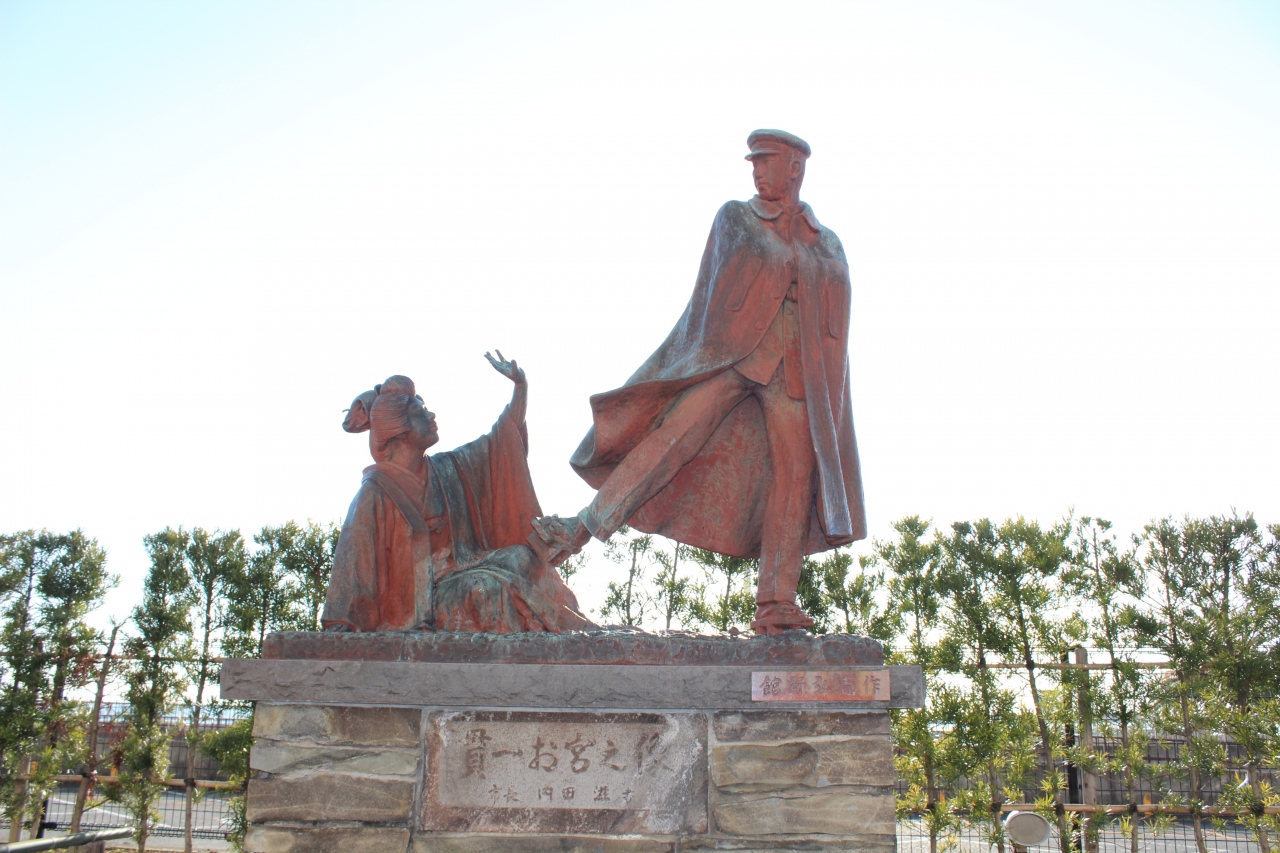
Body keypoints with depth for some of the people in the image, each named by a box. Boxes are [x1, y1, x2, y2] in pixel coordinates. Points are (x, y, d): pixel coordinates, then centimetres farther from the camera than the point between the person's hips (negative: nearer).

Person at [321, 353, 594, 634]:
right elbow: (354, 557, -11)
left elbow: (504, 439, 14)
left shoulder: (447, 470, 11)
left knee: (519, 556, -15)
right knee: (484, 588, -31)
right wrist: (338, 624, -18)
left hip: (463, 572, 7)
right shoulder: (375, 492, -7)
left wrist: (520, 385, 6)